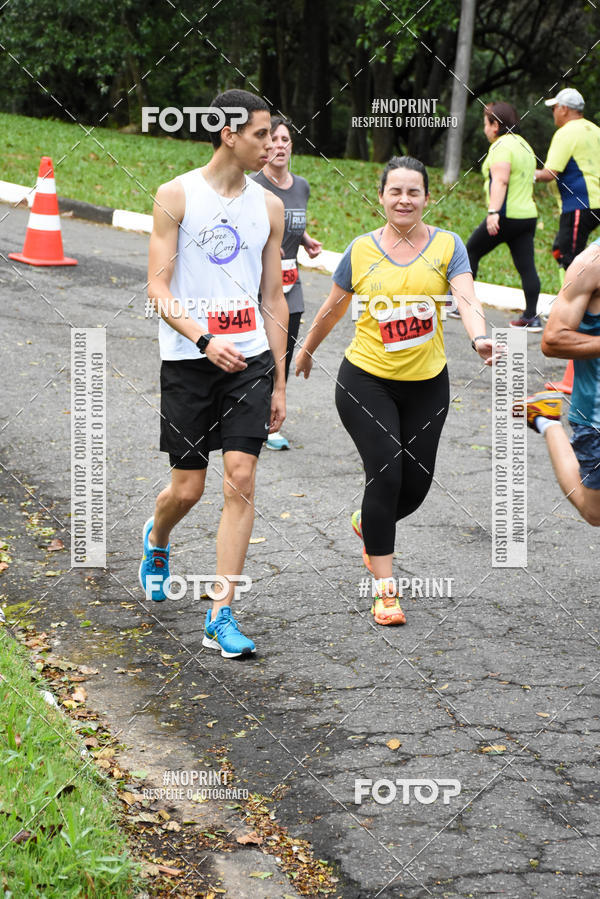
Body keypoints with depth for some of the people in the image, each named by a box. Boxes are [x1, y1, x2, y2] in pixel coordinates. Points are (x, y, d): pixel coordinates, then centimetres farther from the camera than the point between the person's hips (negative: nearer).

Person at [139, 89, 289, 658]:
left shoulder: (268, 207, 8)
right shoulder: (176, 196, -4)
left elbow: (273, 299, 14)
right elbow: (158, 290, -8)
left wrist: (278, 383, 12)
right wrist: (205, 341, -23)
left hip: (250, 359, 3)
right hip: (188, 360, -3)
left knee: (240, 482, -8)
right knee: (188, 488, 5)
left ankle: (221, 616, -3)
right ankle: (156, 538, 42)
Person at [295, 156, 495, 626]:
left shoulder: (447, 245, -2)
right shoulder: (362, 250, -1)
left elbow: (466, 298, -18)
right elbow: (333, 309, 14)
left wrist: (480, 338, -36)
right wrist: (307, 350, 24)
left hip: (427, 384, 2)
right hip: (366, 381, -2)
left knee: (416, 483, 6)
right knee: (386, 475, -13)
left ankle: (367, 523, 41)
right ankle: (385, 589, -5)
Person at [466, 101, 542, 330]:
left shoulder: (502, 146, -11)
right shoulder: (523, 144, 19)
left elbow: (500, 180, -24)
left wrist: (493, 212, -31)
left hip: (506, 217, -8)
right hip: (528, 215, 8)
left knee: (471, 252, 8)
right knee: (527, 266, 3)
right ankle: (531, 316, 0)